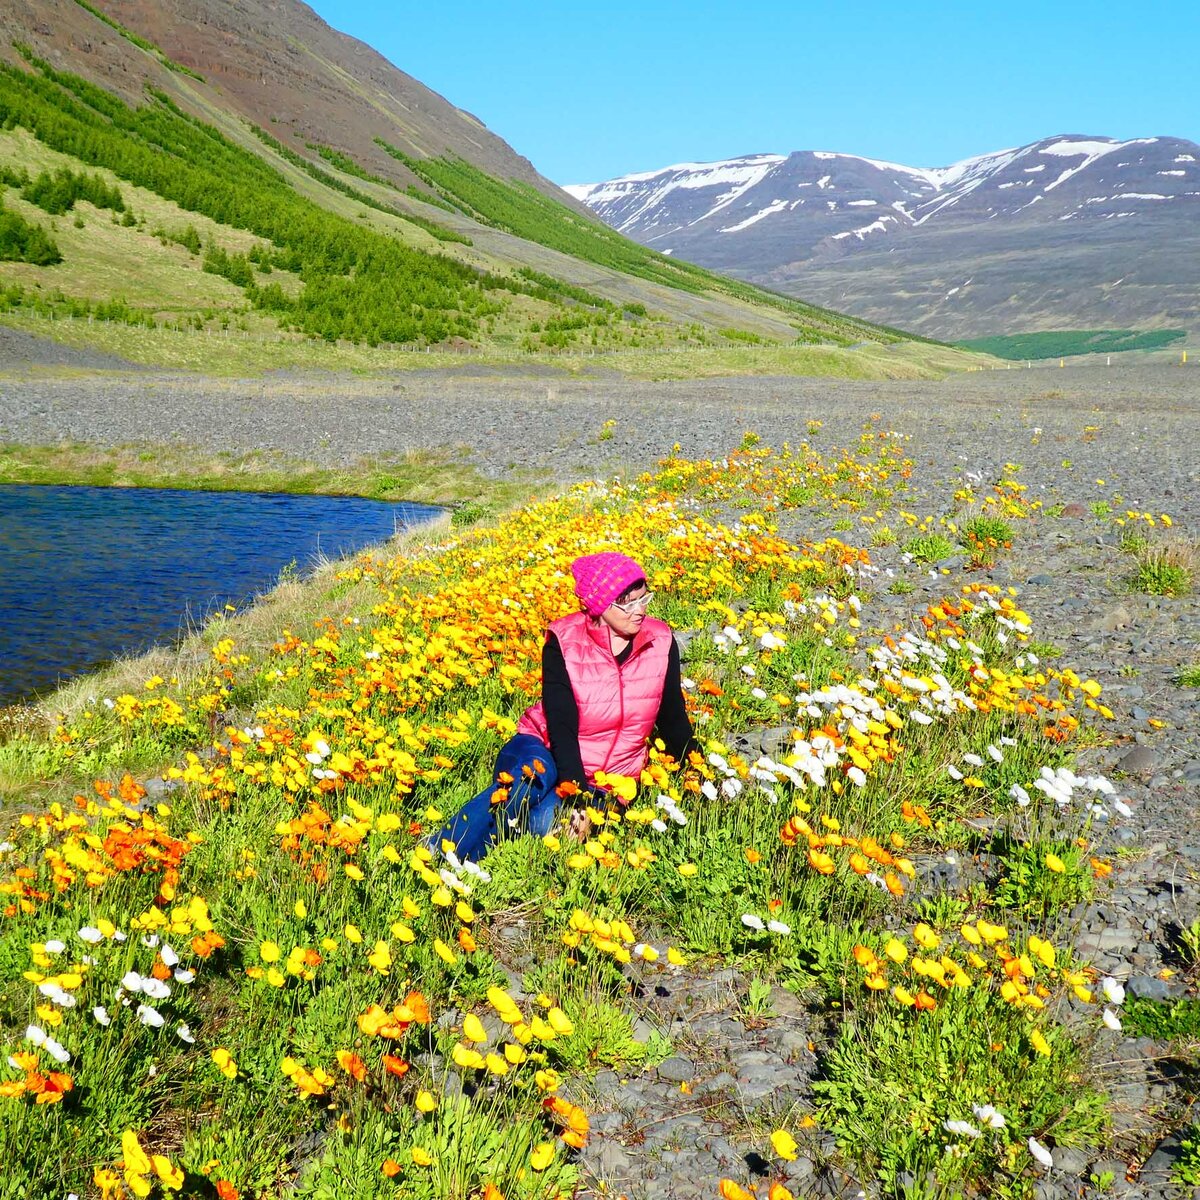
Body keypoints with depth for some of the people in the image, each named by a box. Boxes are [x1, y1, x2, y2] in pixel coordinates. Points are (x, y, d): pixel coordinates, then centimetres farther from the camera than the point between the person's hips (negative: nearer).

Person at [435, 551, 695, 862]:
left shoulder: (661, 641, -5)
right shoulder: (564, 641, -12)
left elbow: (674, 720, 9)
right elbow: (561, 726, -19)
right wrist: (577, 796, -30)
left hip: (604, 779, 1)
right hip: (546, 748, -1)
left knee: (546, 822, -34)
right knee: (523, 784, -39)